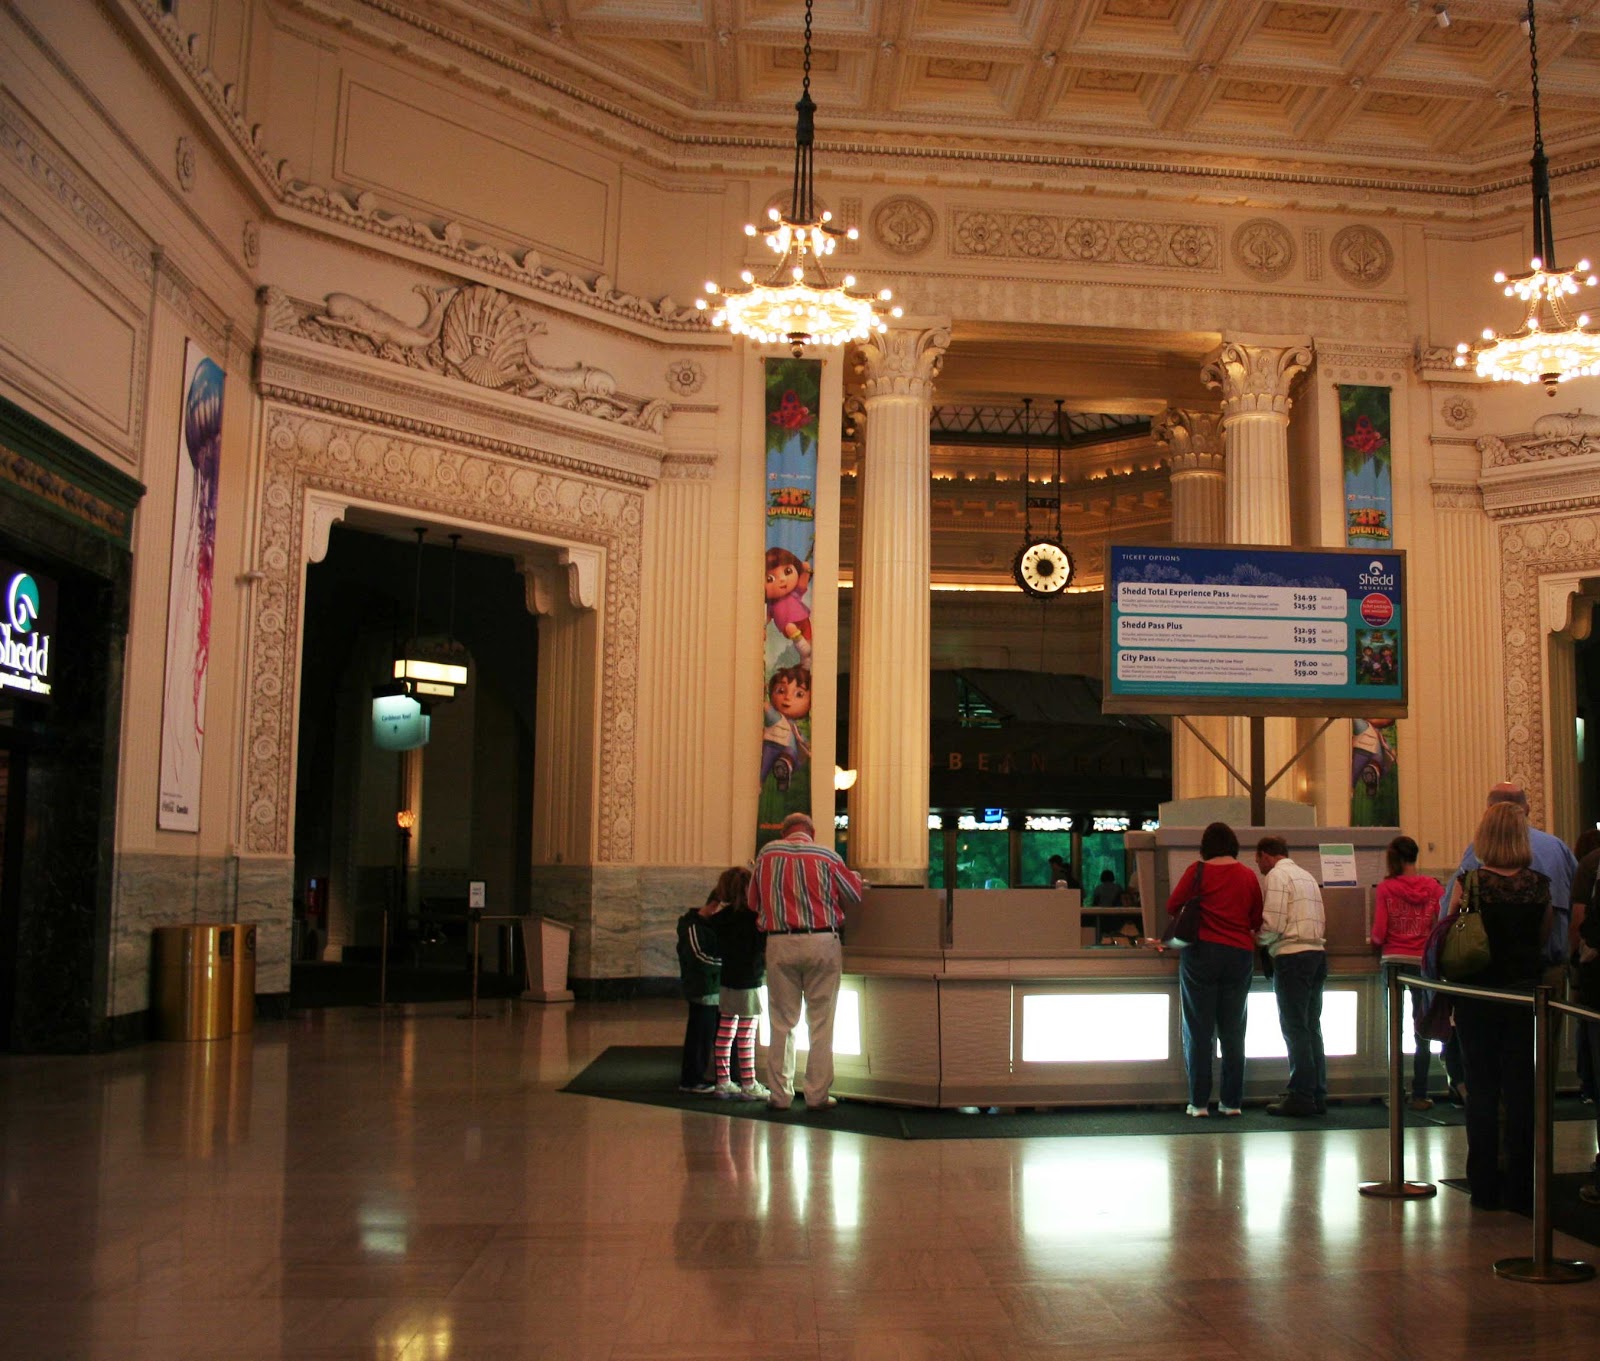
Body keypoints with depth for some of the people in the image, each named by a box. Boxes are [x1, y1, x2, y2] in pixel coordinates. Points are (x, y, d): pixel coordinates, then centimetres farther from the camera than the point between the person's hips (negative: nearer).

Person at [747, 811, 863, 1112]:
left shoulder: (767, 853, 6)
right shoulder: (827, 856, 2)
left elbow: (753, 901, 13)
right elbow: (855, 895, 10)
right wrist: (855, 876, 31)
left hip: (779, 943, 1)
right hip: (822, 942, -1)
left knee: (782, 1022, 7)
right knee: (821, 1022, 4)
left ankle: (780, 1094, 10)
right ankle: (817, 1095, 4)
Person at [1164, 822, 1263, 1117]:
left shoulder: (1198, 871, -5)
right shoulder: (1248, 876, 3)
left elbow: (1172, 906, 1)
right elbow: (1258, 921, 9)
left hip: (1201, 953, -2)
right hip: (1239, 956, 3)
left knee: (1198, 1032, 3)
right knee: (1233, 1032, 9)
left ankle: (1199, 1102, 2)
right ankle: (1232, 1101, 11)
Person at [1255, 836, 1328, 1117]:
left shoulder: (1276, 876, -6)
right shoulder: (1307, 876, 20)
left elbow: (1273, 923, -16)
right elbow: (1322, 921, 18)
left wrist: (1258, 940, 3)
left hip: (1292, 956, -8)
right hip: (1317, 953, 8)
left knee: (1295, 1028, -5)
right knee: (1312, 1027, 11)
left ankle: (1301, 1096, -4)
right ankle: (1318, 1096, 12)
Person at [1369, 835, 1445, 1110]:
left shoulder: (1385, 888, -5)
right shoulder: (1432, 886, -1)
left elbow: (1379, 932, -9)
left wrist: (1377, 942, 13)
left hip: (1393, 961, -1)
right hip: (1423, 961, 1)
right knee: (1422, 1032, 6)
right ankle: (1419, 1095, 6)